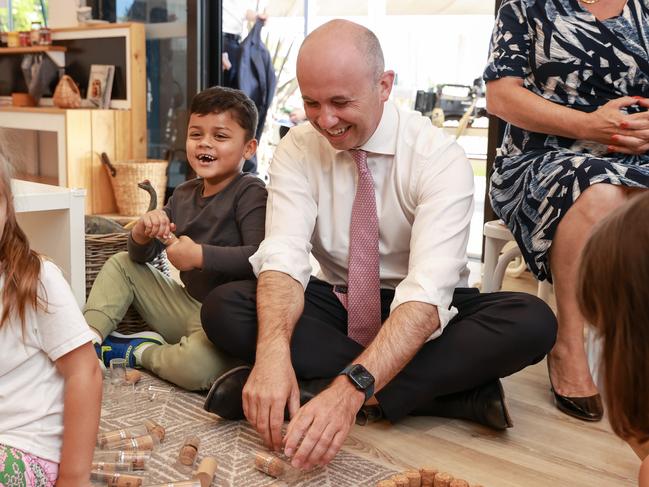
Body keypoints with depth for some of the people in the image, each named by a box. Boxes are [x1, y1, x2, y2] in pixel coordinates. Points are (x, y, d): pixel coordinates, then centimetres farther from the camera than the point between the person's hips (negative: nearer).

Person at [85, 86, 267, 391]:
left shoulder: (250, 193, -14)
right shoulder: (184, 195, 9)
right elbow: (142, 257, 12)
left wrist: (199, 255, -24)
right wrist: (142, 234, -11)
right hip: (188, 303, 8)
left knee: (194, 368, -37)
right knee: (121, 264, 15)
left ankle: (141, 351, -5)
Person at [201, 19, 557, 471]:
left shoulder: (440, 157, -21)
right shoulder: (297, 148, -10)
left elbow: (428, 290, -32)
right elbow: (283, 256, -22)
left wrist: (352, 387, -47)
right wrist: (274, 351, -42)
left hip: (423, 313, -2)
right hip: (336, 302, 3)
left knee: (533, 323, -30)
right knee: (222, 307, -23)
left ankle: (314, 381, -29)